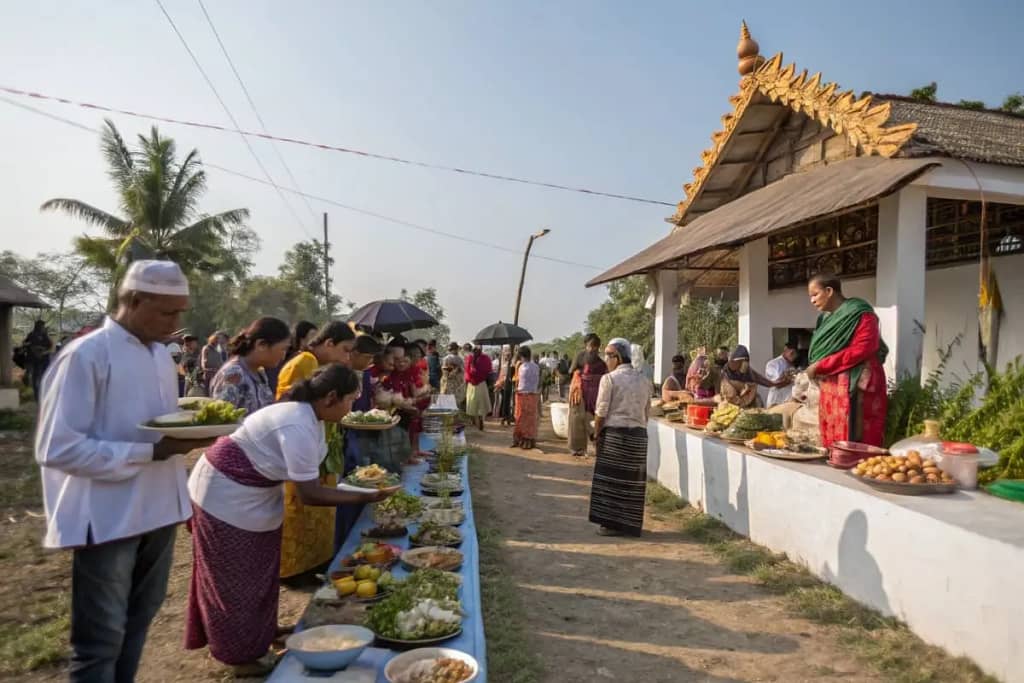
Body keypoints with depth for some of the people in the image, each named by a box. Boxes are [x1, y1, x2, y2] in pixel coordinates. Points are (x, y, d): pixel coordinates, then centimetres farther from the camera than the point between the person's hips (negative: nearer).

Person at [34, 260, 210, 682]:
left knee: (138, 620, 21)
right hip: (108, 517, -7)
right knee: (100, 640, 6)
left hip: (159, 508, 7)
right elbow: (57, 448, -20)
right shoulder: (86, 356, -16)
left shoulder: (161, 354, 8)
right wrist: (150, 452, -25)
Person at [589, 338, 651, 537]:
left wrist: (596, 433, 2)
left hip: (614, 434, -5)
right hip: (639, 435, 6)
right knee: (633, 480, 11)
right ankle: (630, 524, 20)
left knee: (612, 479, 4)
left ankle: (611, 523, 9)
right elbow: (646, 411, 12)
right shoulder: (643, 380, 10)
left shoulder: (609, 378, -9)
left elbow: (601, 412, -9)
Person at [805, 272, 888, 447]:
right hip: (831, 388, 8)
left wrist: (820, 365, -15)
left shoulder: (860, 315, -8)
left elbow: (861, 350, -19)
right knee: (832, 445, 7)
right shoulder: (828, 318, 18)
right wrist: (814, 367, 2)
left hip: (854, 388, -8)